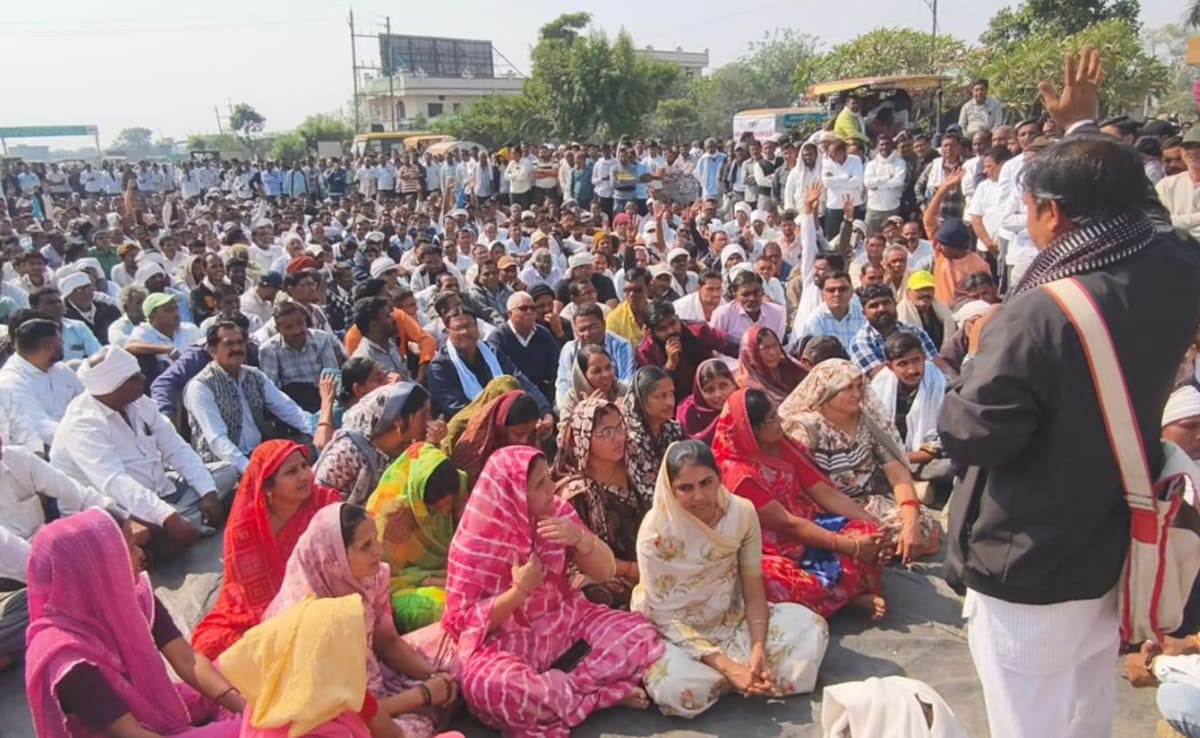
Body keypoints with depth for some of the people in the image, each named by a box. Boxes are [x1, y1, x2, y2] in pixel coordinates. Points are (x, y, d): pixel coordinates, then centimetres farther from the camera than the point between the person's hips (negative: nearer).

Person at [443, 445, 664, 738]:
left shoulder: (557, 512, -4)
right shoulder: (476, 542, -16)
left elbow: (606, 572, -3)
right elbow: (467, 622, -14)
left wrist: (580, 538, -22)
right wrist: (519, 590, -26)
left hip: (565, 624, 4)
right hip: (505, 642, -4)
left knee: (640, 635, -14)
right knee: (490, 686, -37)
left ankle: (552, 690, -15)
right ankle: (603, 692, -18)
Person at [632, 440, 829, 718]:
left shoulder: (742, 512, -14)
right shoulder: (656, 531, -24)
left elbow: (754, 594, -8)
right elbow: (664, 616, -20)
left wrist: (758, 649, -25)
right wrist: (726, 665, -28)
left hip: (730, 618, 4)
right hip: (675, 630, -3)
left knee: (811, 627, -14)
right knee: (677, 688, -35)